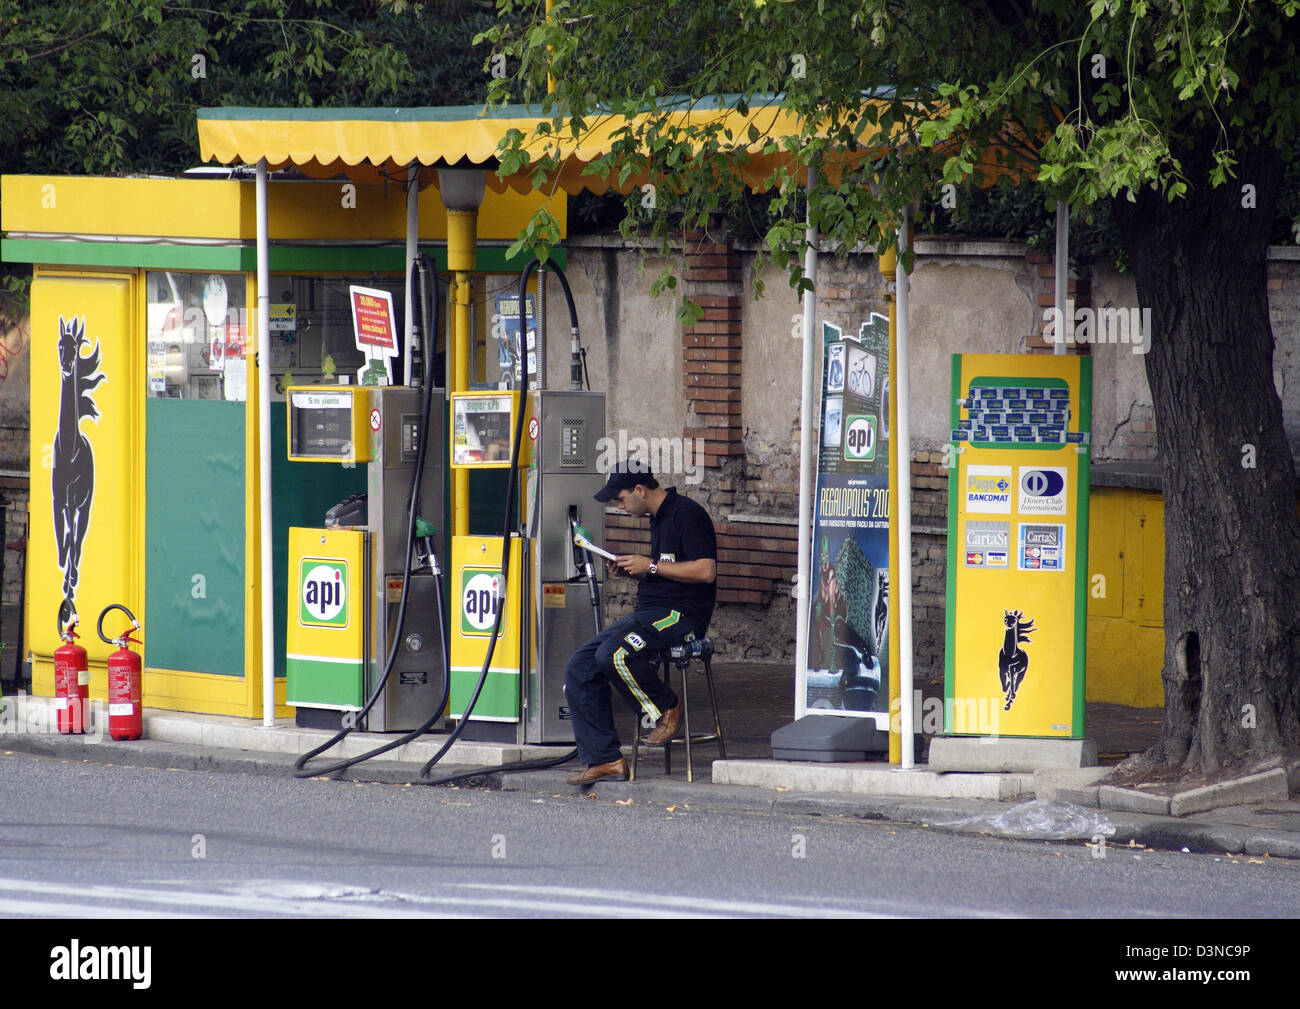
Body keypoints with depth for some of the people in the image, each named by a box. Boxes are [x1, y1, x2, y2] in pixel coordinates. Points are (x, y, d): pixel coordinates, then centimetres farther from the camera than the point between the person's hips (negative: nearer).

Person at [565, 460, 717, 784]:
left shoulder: (687, 514, -10)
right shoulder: (658, 518, 20)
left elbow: (706, 571, -20)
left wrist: (650, 566, -15)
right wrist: (630, 571, 11)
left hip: (680, 614, -10)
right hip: (649, 613, 10)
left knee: (613, 654, -32)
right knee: (580, 668, -4)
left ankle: (667, 708, -8)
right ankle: (604, 759, -4)